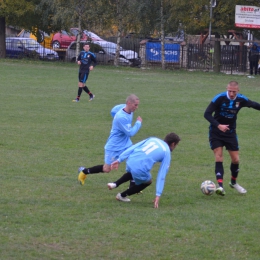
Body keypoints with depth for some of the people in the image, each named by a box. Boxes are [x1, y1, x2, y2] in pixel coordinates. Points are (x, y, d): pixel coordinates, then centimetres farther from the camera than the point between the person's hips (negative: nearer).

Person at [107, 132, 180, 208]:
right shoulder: (167, 153, 9)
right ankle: (122, 195, 33)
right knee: (147, 182, 30)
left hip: (130, 161, 5)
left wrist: (119, 160, 13)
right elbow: (161, 176, 4)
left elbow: (132, 148, 13)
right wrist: (158, 195, 2)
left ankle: (115, 184, 23)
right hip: (140, 170, -5)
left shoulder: (153, 139, 22)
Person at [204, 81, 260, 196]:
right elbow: (207, 114, -23)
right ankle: (220, 186, -21)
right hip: (216, 132, -4)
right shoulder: (219, 98, -20)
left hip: (230, 132, 4)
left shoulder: (241, 100, -10)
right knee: (219, 157, -16)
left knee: (236, 159, 5)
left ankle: (233, 182, 30)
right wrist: (218, 125, -35)